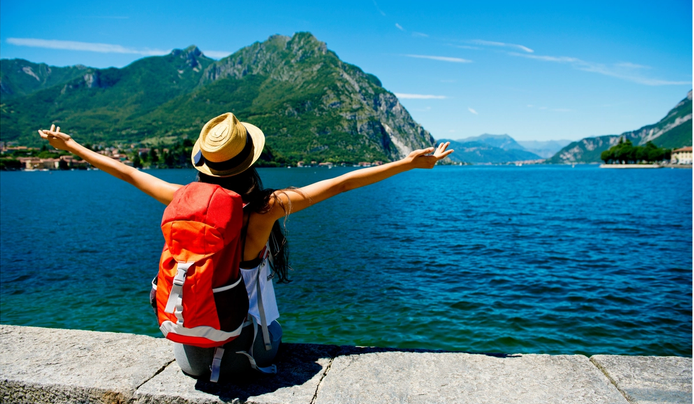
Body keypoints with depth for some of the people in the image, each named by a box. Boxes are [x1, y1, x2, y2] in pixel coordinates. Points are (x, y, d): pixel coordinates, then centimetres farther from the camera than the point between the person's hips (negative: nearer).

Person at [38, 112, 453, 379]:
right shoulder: (266, 208, -24)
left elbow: (128, 173, 0)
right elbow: (340, 184, -21)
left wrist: (70, 146, 18)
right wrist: (410, 163, -13)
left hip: (191, 352, 3)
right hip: (244, 352, -2)